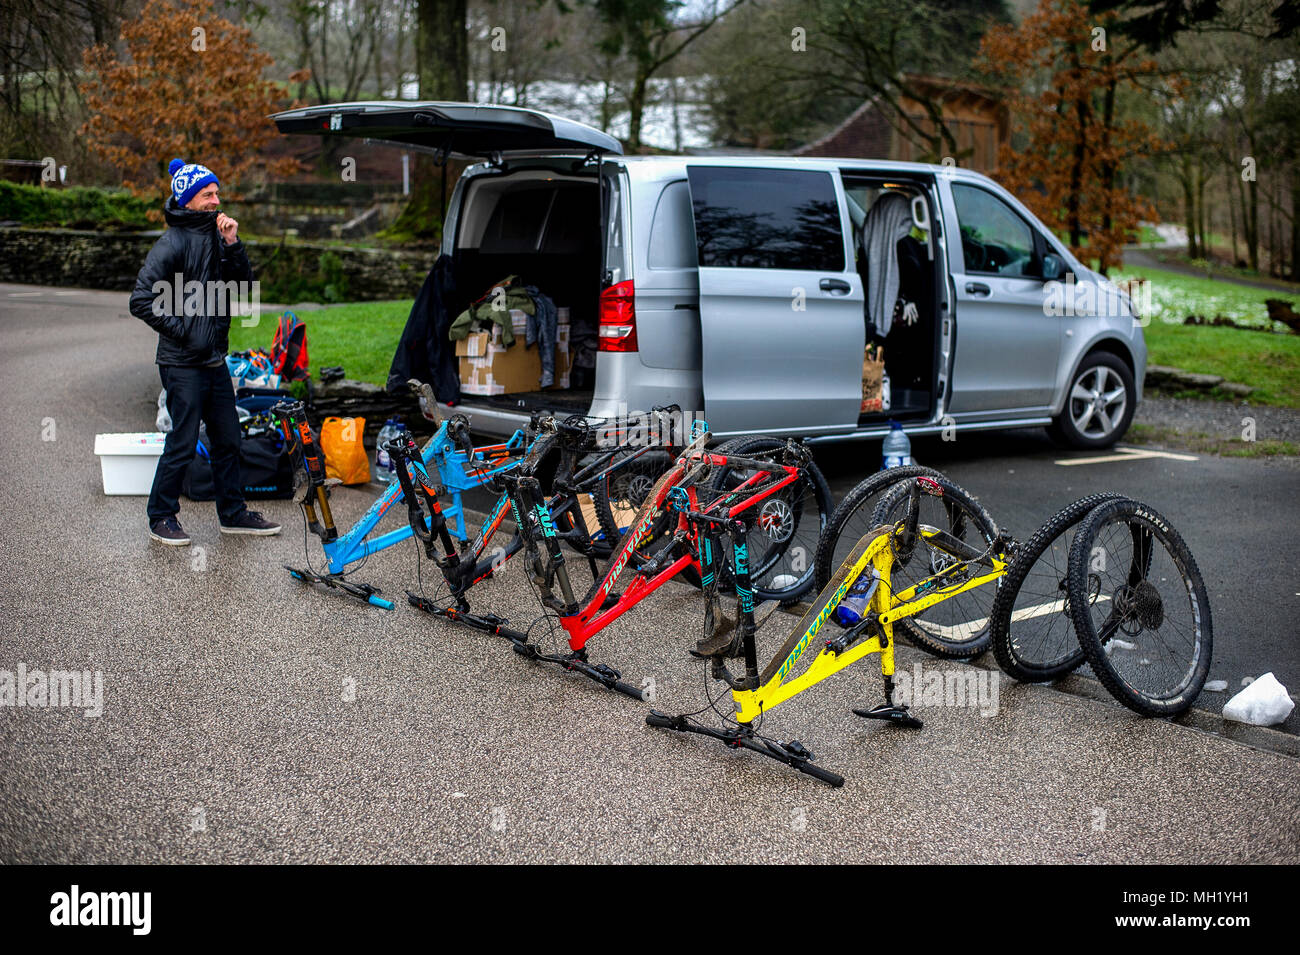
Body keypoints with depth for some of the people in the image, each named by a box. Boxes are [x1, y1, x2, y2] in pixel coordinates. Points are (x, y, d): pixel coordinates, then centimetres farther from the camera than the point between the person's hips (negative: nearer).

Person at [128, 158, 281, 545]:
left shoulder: (213, 235, 10)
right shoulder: (173, 243, -13)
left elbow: (243, 282, 6)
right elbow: (142, 300, -17)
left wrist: (232, 244, -7)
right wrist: (183, 331, -15)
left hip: (214, 360, 8)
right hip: (183, 364, -8)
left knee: (227, 439, 12)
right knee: (183, 444, -2)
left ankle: (233, 513, 23)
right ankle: (161, 517, 13)